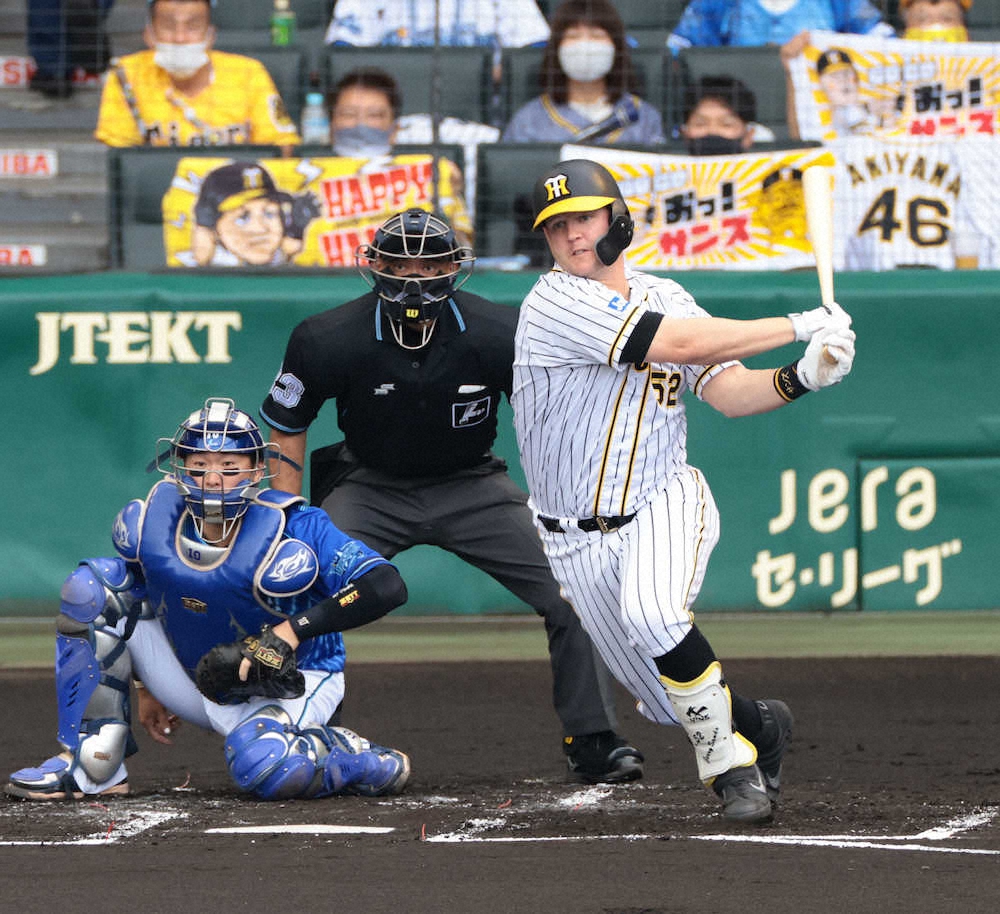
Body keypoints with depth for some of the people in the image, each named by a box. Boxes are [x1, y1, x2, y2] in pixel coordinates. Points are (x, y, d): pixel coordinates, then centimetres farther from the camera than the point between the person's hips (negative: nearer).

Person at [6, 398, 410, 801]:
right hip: (198, 683, 6)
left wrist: (292, 630, -36)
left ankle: (358, 759, -4)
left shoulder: (290, 530, -25)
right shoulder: (152, 522, -11)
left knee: (262, 764, -40)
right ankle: (93, 766, -9)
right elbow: (147, 586, 12)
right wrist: (149, 684, 15)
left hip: (289, 684, -6)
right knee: (93, 586, -9)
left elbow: (387, 588, -32)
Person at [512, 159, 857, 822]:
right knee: (673, 704, 3)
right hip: (580, 539, -1)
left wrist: (801, 379, -20)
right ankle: (761, 728, 35)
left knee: (651, 612, -33)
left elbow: (730, 392, -1)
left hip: (665, 505, 1)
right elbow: (681, 344, -21)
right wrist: (799, 326, -16)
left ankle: (729, 761, -17)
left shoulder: (665, 296, 5)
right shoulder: (557, 303, -15)